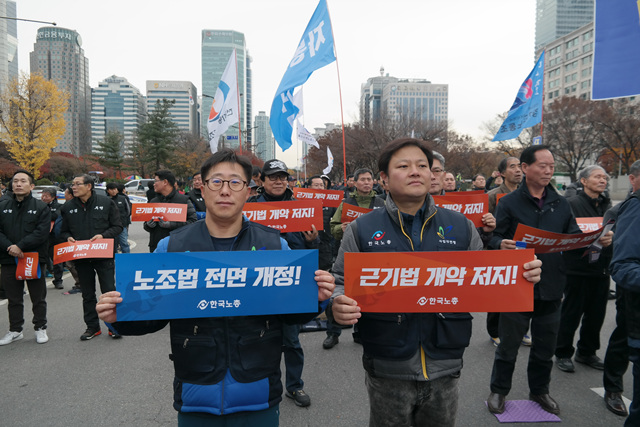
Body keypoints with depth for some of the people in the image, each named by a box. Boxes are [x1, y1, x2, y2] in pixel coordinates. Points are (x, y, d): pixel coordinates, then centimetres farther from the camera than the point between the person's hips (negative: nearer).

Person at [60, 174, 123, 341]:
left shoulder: (106, 202, -4)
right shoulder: (68, 207, 6)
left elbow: (118, 226, -2)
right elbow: (64, 231, 16)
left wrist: (103, 235, -17)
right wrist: (68, 238, -6)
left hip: (104, 255, -3)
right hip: (81, 257, 4)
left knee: (109, 291, 1)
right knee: (87, 295, 12)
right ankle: (92, 327, 24)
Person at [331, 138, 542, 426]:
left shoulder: (461, 227, 3)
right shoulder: (362, 229, -3)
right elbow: (343, 284, 0)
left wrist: (520, 276, -10)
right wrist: (339, 305, -22)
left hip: (445, 369, 2)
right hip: (388, 371, -2)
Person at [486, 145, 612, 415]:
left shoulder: (561, 204, 9)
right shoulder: (509, 203, -5)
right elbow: (494, 238, -9)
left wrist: (596, 240, -8)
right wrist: (501, 244, -30)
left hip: (551, 288, 4)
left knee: (545, 346, 18)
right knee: (508, 344, 9)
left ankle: (539, 390, 39)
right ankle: (498, 391, 28)